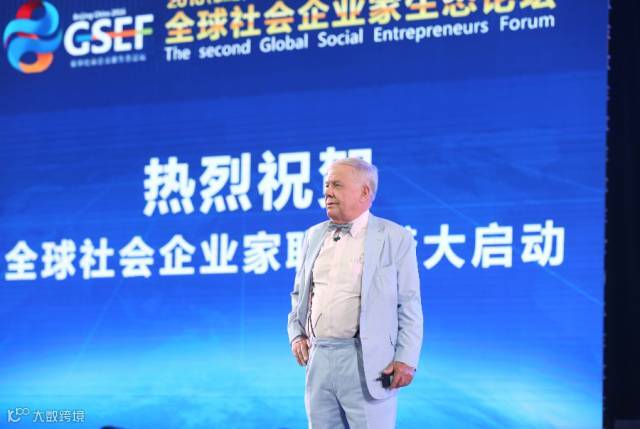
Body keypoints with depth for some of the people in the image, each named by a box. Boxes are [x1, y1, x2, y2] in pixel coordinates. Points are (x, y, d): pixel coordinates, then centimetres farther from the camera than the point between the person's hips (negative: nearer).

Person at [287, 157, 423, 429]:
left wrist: (406, 359, -11)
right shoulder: (313, 236, 14)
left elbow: (409, 305, -4)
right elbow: (299, 294, 23)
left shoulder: (395, 238, -2)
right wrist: (296, 334, 8)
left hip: (366, 363, -5)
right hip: (318, 358, 5)